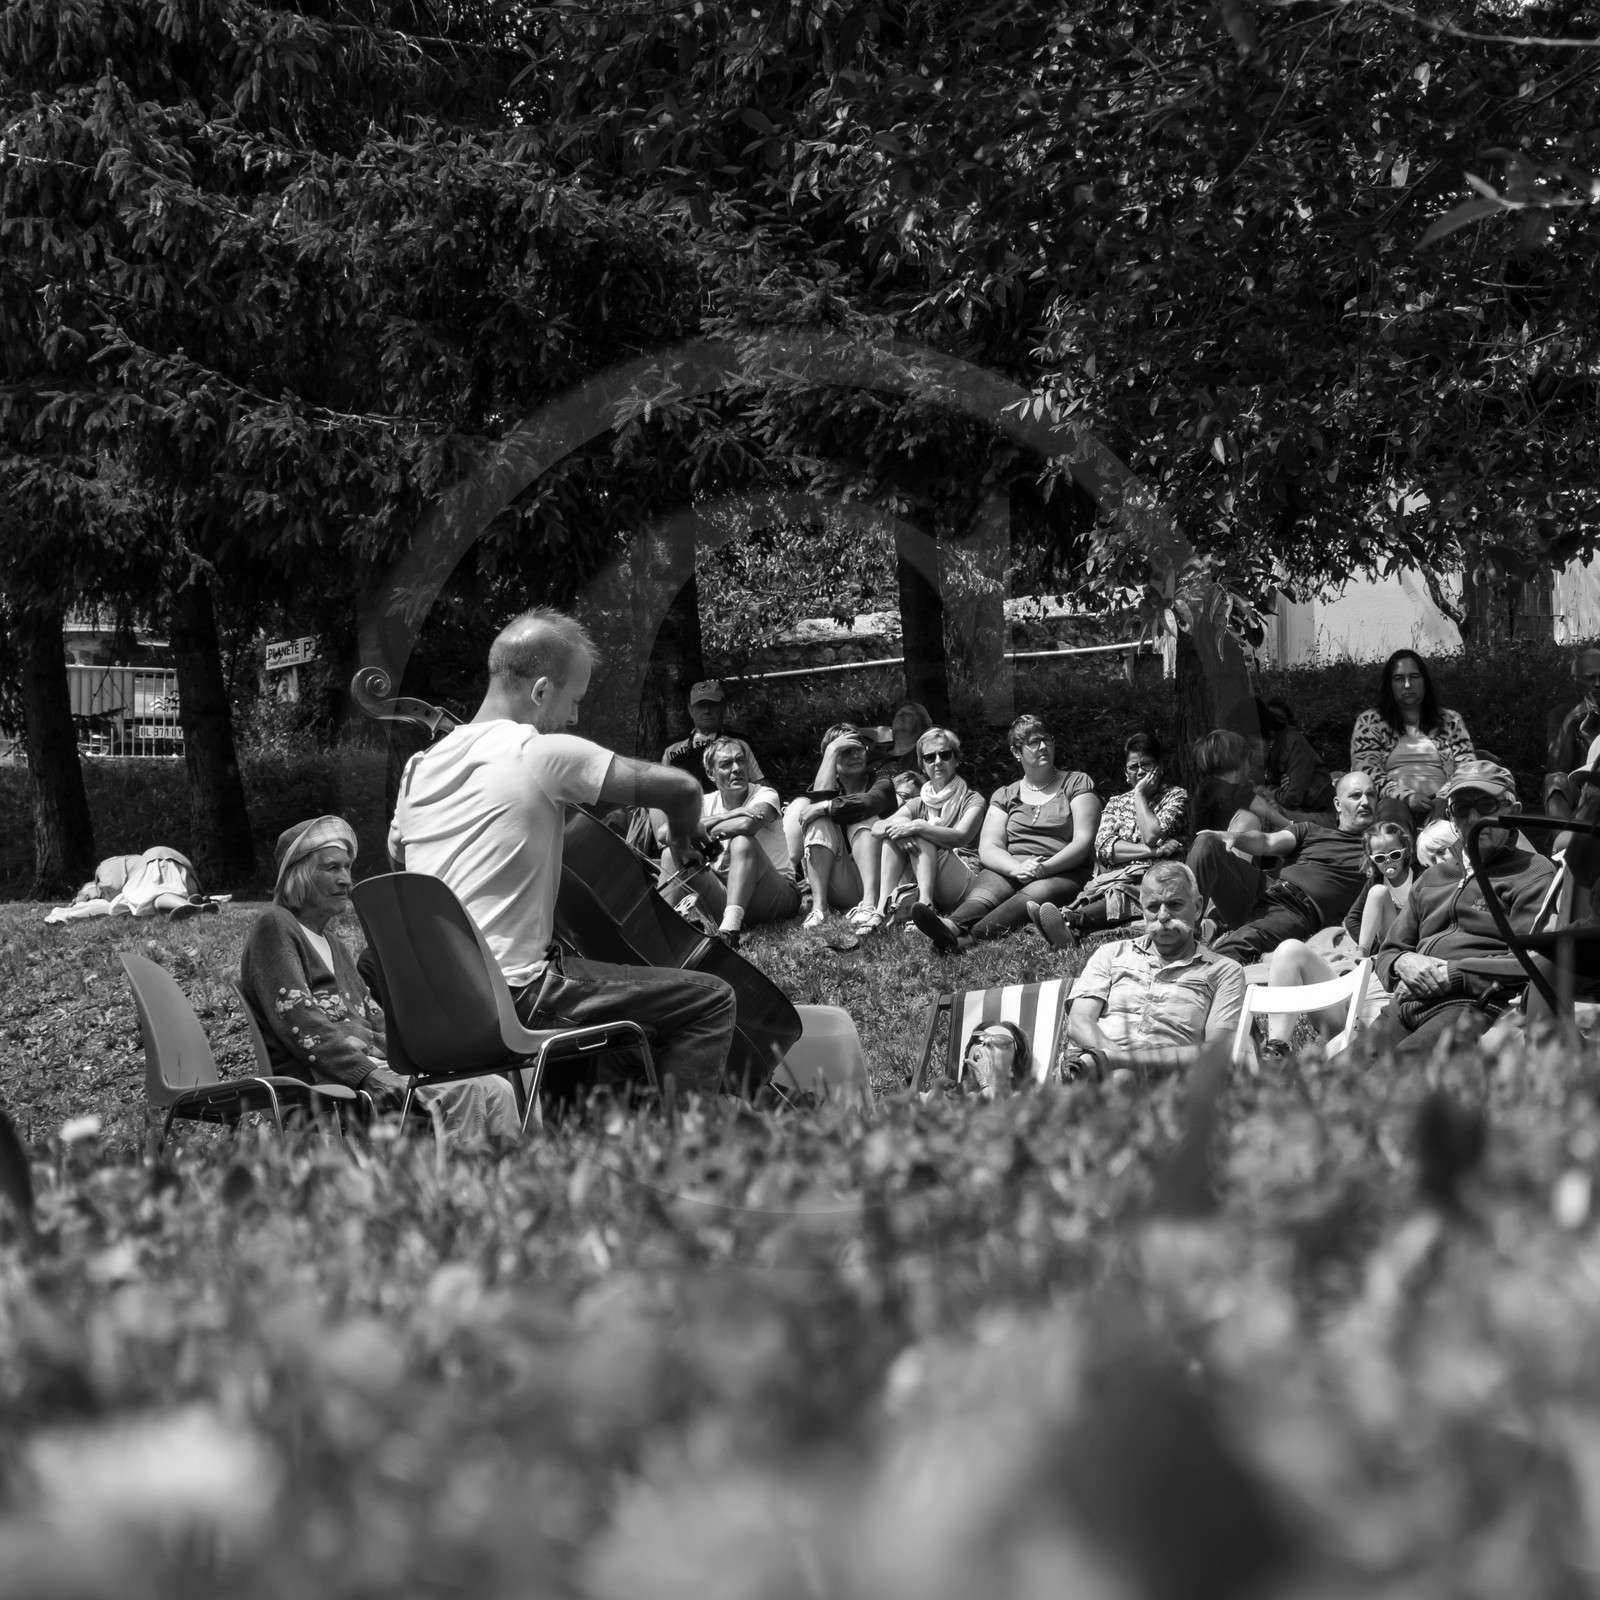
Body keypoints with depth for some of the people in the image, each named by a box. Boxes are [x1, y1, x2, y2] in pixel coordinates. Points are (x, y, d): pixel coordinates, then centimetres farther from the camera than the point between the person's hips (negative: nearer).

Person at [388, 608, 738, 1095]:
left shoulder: (421, 767, 10)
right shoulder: (541, 753, -11)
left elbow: (398, 854, 28)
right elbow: (682, 787, -13)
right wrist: (682, 844, 8)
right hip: (514, 1002, -8)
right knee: (711, 1000, -4)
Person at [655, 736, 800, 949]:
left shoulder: (765, 795, -7)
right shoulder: (705, 803, 4)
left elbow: (747, 824, -32)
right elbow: (663, 833, -15)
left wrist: (700, 829, -15)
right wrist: (723, 817, -22)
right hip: (724, 894, 4)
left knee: (742, 842, -32)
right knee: (673, 852, -10)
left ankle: (729, 931, -48)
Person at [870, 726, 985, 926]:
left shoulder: (972, 800, 8)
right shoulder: (919, 804, 20)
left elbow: (961, 837, -14)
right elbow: (875, 829, 2)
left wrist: (917, 827, -22)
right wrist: (893, 825, -23)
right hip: (916, 883, 4)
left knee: (919, 834, -21)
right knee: (898, 826, -14)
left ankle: (924, 902, -45)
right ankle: (884, 905, -33)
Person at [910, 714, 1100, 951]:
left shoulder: (1078, 784, 12)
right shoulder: (1004, 797, 20)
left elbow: (1083, 841, 1)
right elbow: (988, 848, 6)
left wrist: (1045, 868, -17)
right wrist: (1017, 868, -17)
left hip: (1062, 872, -3)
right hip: (1010, 868, 3)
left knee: (1036, 894, -38)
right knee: (984, 891, -33)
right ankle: (951, 926, -69)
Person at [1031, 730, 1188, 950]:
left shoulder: (1175, 796, 13)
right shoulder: (1116, 803, 25)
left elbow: (1152, 836, -7)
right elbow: (1103, 847, 4)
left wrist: (1140, 796, 4)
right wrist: (1152, 850, -8)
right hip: (1117, 877, 3)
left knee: (1119, 891, -38)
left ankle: (1070, 919, -65)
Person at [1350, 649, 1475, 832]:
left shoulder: (1450, 721, 22)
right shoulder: (1370, 722, 16)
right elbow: (1365, 771, 3)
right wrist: (1406, 796, -15)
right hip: (1396, 802, -1)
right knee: (1392, 810, -39)